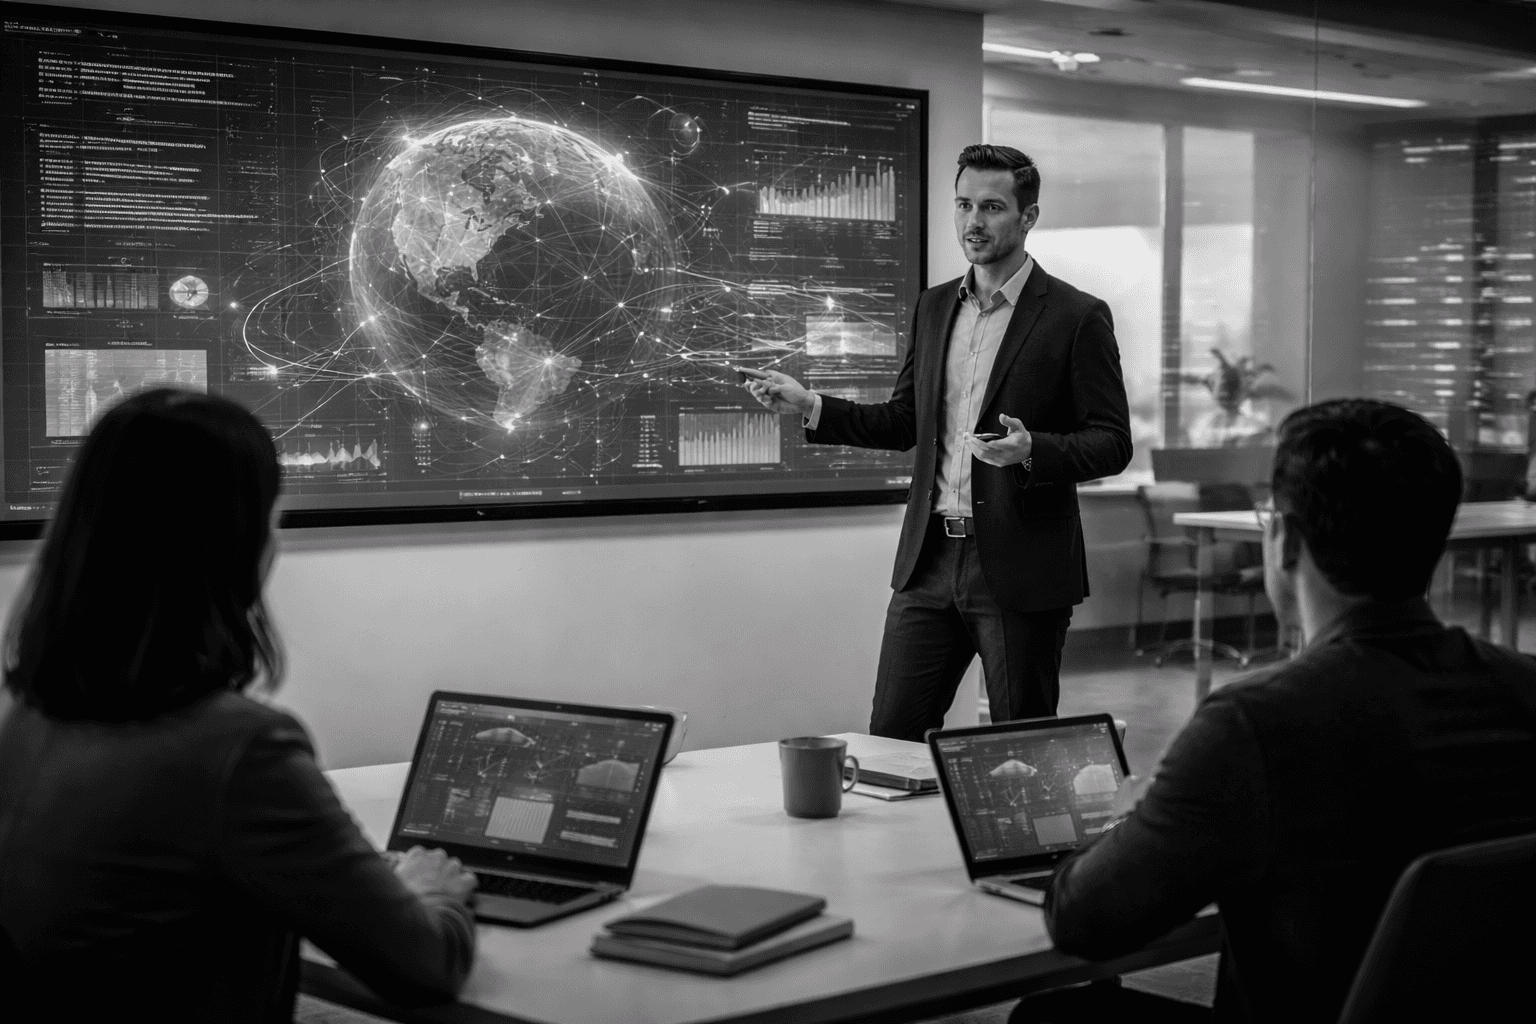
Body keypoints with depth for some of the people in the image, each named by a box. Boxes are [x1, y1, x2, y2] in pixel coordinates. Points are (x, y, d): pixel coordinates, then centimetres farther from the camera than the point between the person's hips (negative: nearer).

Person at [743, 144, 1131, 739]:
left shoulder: (1077, 317, -5)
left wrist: (1032, 450, -24)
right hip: (930, 562, 5)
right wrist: (809, 406, 6)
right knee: (890, 739, 6)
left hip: (1020, 571, -5)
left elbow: (1112, 443, -6)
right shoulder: (933, 308, 13)